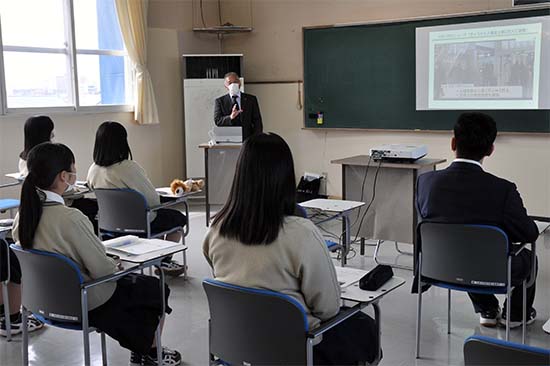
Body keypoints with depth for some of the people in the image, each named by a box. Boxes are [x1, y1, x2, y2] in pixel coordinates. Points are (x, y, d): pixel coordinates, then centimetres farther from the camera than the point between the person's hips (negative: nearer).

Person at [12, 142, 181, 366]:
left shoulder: (23, 216, -9)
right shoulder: (70, 219, -33)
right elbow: (102, 270, -27)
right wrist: (116, 267, -4)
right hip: (90, 304, -8)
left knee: (133, 282, 29)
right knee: (158, 289, 17)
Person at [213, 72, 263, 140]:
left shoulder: (251, 99, 11)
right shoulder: (220, 101, 9)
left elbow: (257, 121, 8)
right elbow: (217, 121, -2)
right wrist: (230, 117, -22)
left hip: (248, 140, 1)